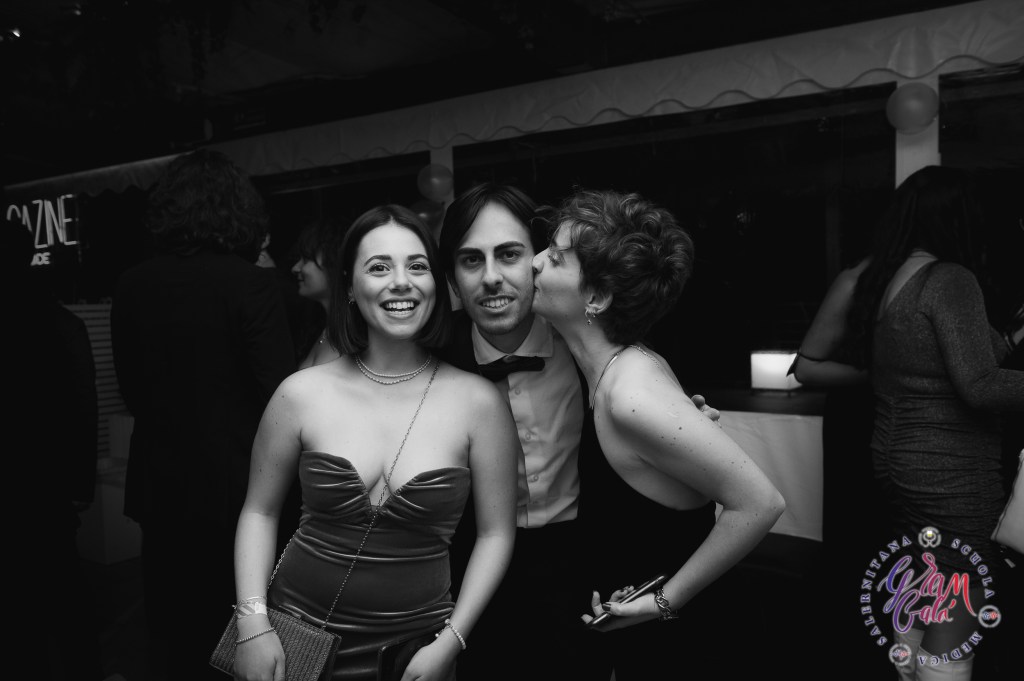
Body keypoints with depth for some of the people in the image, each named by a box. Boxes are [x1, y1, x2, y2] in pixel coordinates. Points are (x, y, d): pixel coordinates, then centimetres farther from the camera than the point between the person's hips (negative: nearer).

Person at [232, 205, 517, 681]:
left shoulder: (479, 402, -12)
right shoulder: (301, 393, -8)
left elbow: (496, 532, -5)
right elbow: (259, 511, 1)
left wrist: (451, 642, -9)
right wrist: (253, 623, -7)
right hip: (294, 631, 1)